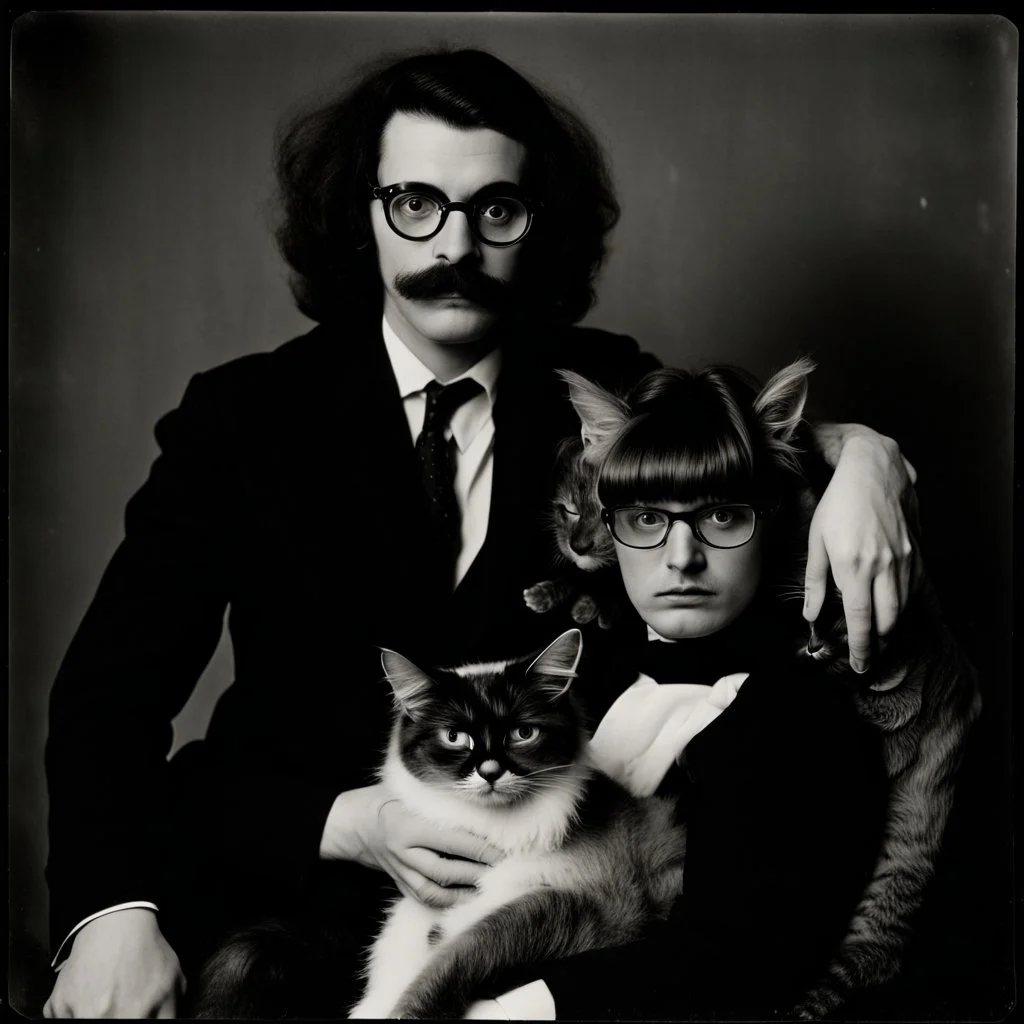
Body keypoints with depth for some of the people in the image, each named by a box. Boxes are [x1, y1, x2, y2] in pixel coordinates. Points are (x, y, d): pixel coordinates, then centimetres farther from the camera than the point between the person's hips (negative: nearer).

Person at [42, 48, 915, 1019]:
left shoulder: (605, 394, 4)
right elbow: (110, 692, -5)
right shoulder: (241, 415, -1)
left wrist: (858, 451, -20)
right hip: (284, 882, -2)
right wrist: (231, 868, -24)